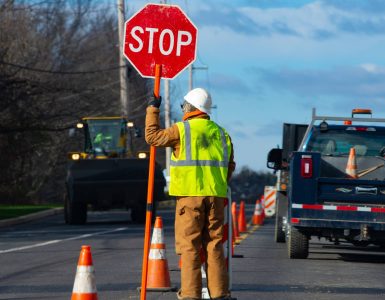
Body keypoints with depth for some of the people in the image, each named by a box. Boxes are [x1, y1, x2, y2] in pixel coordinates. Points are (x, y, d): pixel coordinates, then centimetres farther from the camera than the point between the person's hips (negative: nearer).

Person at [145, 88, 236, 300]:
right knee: (214, 244, 8)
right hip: (216, 196, 4)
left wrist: (152, 109, 16)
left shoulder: (182, 130, -3)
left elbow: (152, 136, 6)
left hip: (190, 195, -4)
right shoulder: (220, 133, 13)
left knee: (189, 245, -2)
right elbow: (230, 166, 16)